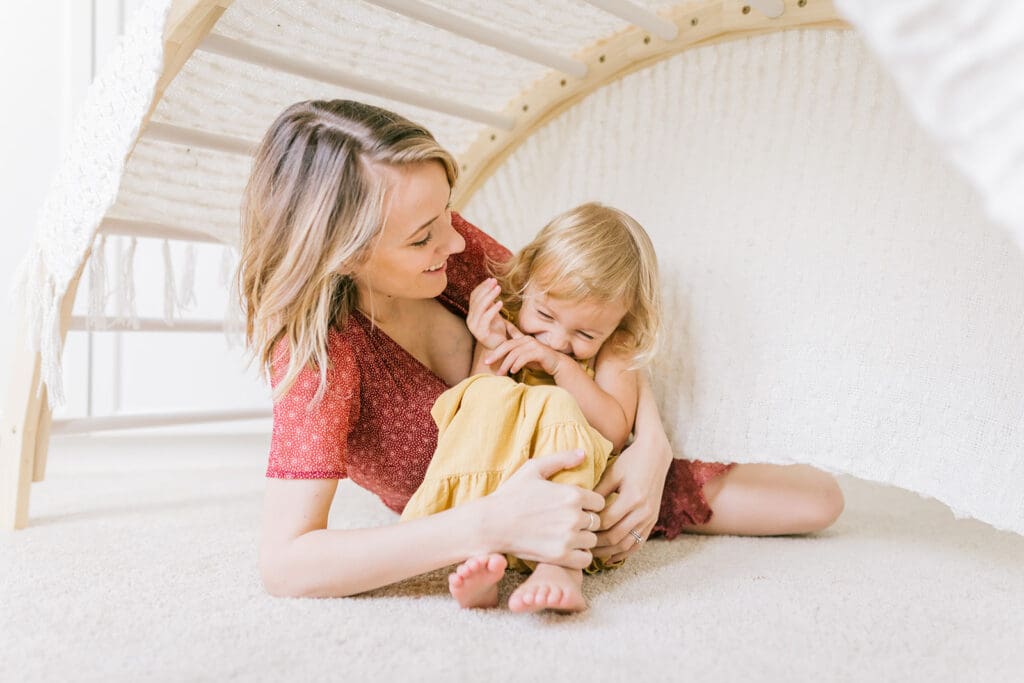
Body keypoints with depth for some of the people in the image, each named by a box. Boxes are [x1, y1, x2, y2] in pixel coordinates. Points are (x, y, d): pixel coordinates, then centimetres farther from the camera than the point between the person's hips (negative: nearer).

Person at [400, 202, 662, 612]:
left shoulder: (615, 348, 5)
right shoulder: (499, 319, 4)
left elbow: (614, 433, -8)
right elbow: (470, 406, 0)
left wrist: (561, 365, -15)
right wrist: (492, 354, -15)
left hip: (576, 484, 0)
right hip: (482, 480, 0)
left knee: (555, 406, -28)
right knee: (491, 395, -27)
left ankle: (559, 566, -43)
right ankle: (479, 560, -43)